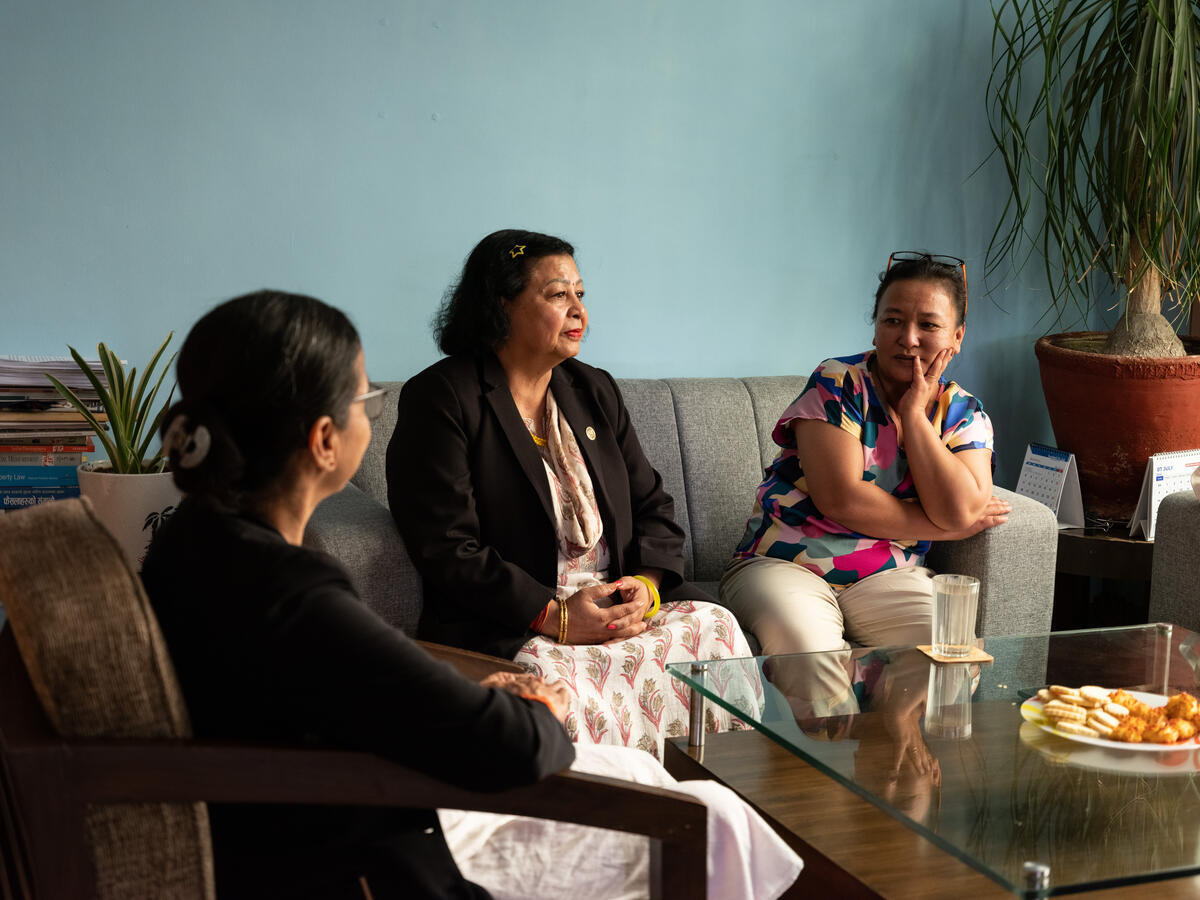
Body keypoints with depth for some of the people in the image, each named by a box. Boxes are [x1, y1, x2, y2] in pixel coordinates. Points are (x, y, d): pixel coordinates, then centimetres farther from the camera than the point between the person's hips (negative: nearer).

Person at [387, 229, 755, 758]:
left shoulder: (594, 391, 19)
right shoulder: (440, 399, -4)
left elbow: (653, 506, 18)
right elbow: (447, 551, -12)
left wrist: (646, 585, -5)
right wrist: (553, 616, -19)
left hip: (623, 609, 6)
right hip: (504, 630, -6)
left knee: (714, 627, -21)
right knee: (558, 683, -37)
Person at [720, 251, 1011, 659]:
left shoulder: (963, 414, 6)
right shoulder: (837, 384, -5)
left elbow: (959, 513, -11)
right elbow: (841, 500, -16)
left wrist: (915, 413, -10)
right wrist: (942, 526, -8)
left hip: (888, 578, 4)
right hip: (784, 565, -4)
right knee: (813, 657, -34)